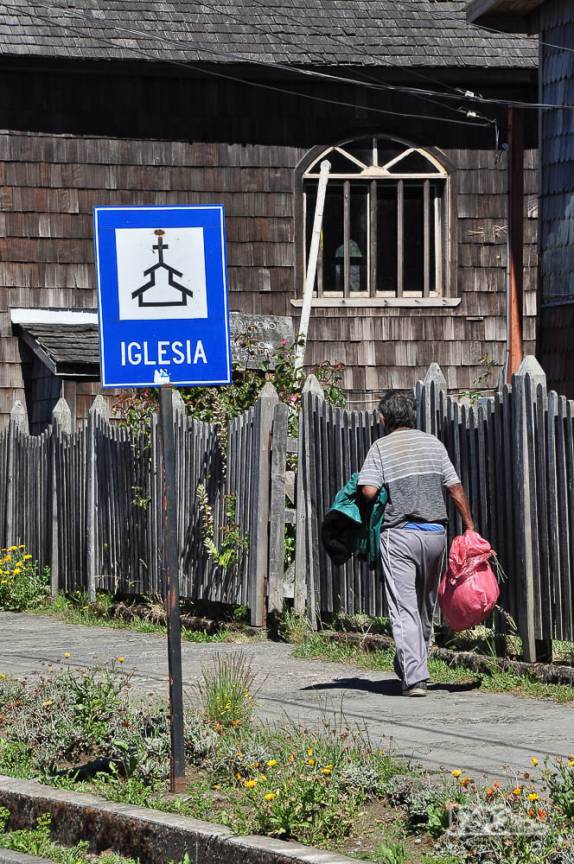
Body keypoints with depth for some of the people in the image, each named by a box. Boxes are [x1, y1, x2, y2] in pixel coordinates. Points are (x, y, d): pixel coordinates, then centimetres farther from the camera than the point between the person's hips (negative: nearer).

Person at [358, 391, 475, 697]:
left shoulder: (381, 447, -1)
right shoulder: (433, 443, 10)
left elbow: (369, 490, -13)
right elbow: (455, 488, 7)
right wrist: (469, 525, 14)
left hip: (399, 534, -4)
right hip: (435, 532, 4)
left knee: (404, 608, -4)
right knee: (426, 605, 18)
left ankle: (414, 677, -13)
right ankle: (411, 666, 30)